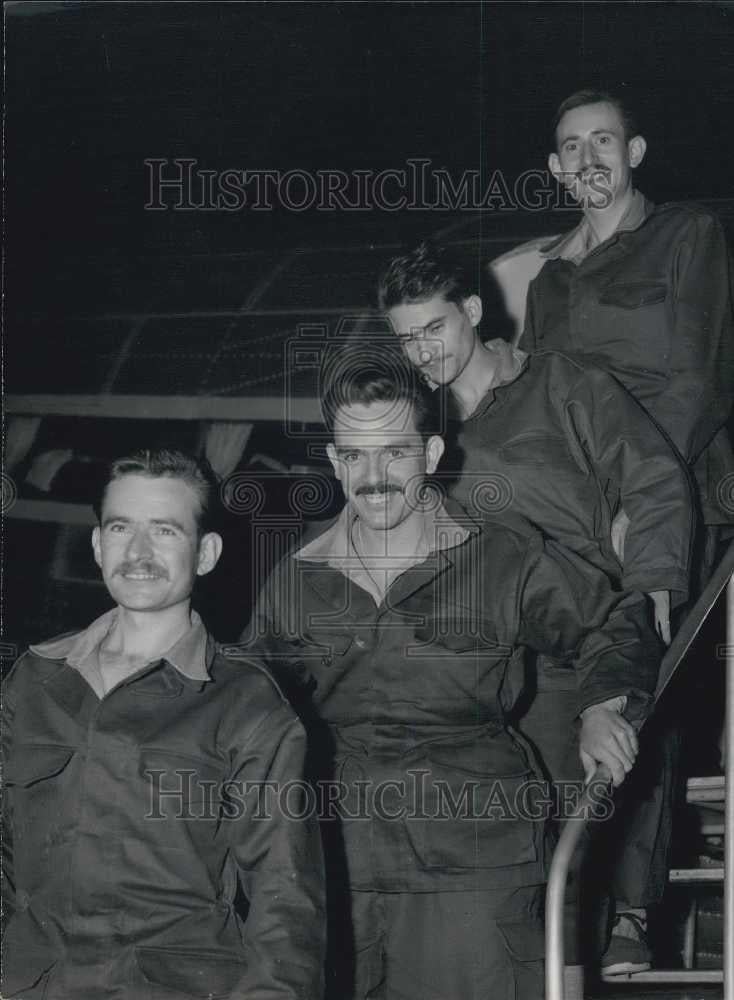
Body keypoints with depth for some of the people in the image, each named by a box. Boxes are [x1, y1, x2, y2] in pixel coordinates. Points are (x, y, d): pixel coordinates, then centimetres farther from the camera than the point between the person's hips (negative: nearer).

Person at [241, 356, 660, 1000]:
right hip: (328, 870, 2)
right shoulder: (294, 582, 11)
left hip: (471, 871, -2)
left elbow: (611, 626, 16)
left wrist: (605, 704, -3)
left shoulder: (504, 557, 5)